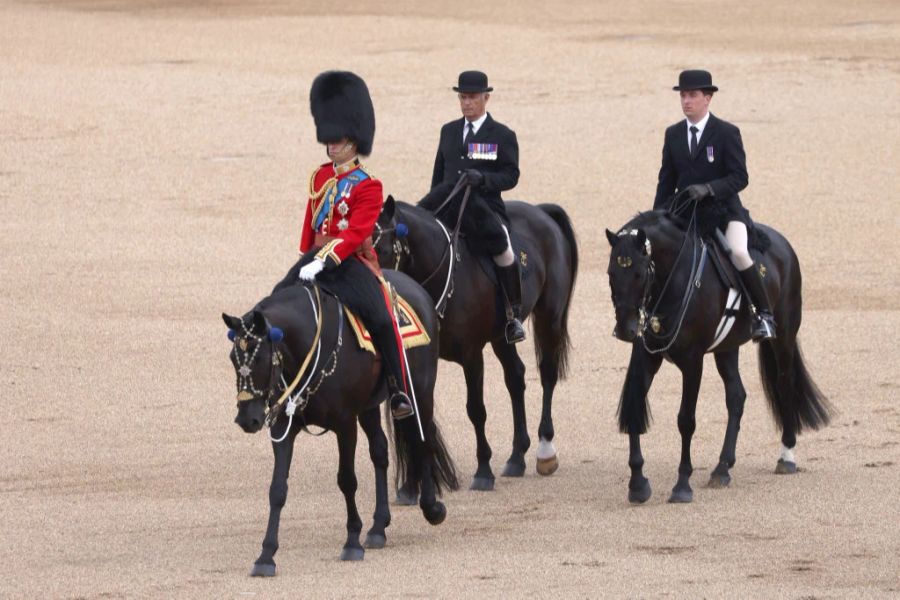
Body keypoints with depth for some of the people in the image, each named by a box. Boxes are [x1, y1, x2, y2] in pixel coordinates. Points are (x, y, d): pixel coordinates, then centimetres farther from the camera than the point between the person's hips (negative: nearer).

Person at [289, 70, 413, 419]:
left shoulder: (366, 187, -8)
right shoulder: (320, 177, 12)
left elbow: (355, 233, -19)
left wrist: (324, 261, -28)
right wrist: (306, 259, 18)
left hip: (352, 262, -7)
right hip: (318, 258, 7)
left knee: (380, 319, -21)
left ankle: (400, 393, -15)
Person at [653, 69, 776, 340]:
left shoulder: (727, 133, -5)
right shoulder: (673, 134, 8)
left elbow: (739, 178, -11)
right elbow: (667, 181, 12)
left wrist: (708, 189, -27)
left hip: (723, 210, -5)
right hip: (686, 214, 5)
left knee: (738, 252, -29)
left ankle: (764, 314, -17)